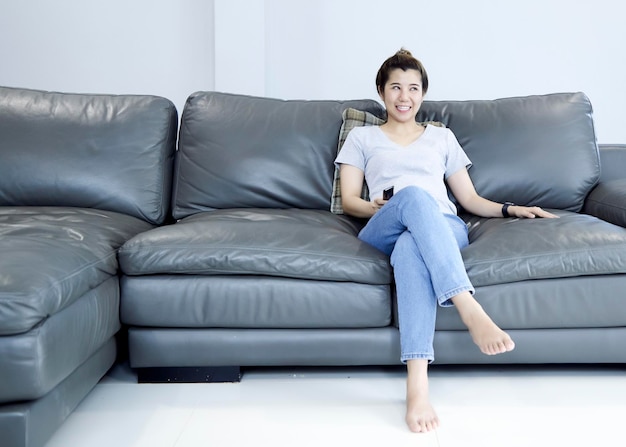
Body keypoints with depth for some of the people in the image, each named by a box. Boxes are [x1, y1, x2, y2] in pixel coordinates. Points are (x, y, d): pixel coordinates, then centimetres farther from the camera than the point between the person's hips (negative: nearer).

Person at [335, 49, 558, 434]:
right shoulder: (362, 137, 27)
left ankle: (418, 387, -55)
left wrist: (511, 209, 6)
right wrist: (378, 208, -6)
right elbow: (349, 200, 16)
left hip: (443, 229, 1)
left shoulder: (442, 137, 30)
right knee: (414, 196, -39)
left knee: (410, 248, -40)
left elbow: (470, 198, 24)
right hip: (382, 232, -1)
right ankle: (470, 310, -55)